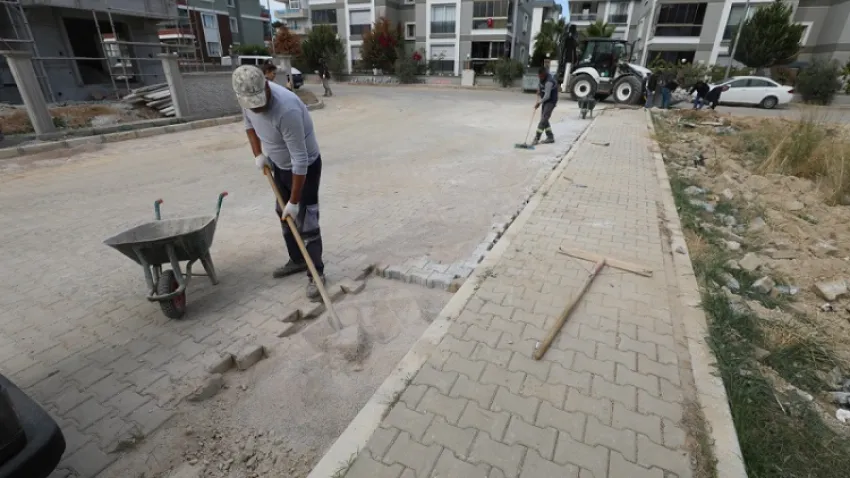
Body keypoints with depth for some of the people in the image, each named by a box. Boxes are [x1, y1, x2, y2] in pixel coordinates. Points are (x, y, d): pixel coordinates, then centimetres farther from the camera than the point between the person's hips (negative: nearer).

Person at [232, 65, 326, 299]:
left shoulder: (287, 110, -36)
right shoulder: (247, 96, -12)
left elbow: (300, 160, -33)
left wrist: (294, 201, -29)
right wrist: (258, 154, -1)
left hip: (305, 167, -8)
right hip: (279, 164, 8)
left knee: (306, 222, -6)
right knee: (284, 216, 17)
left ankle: (316, 273, 7)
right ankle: (297, 260, 34)